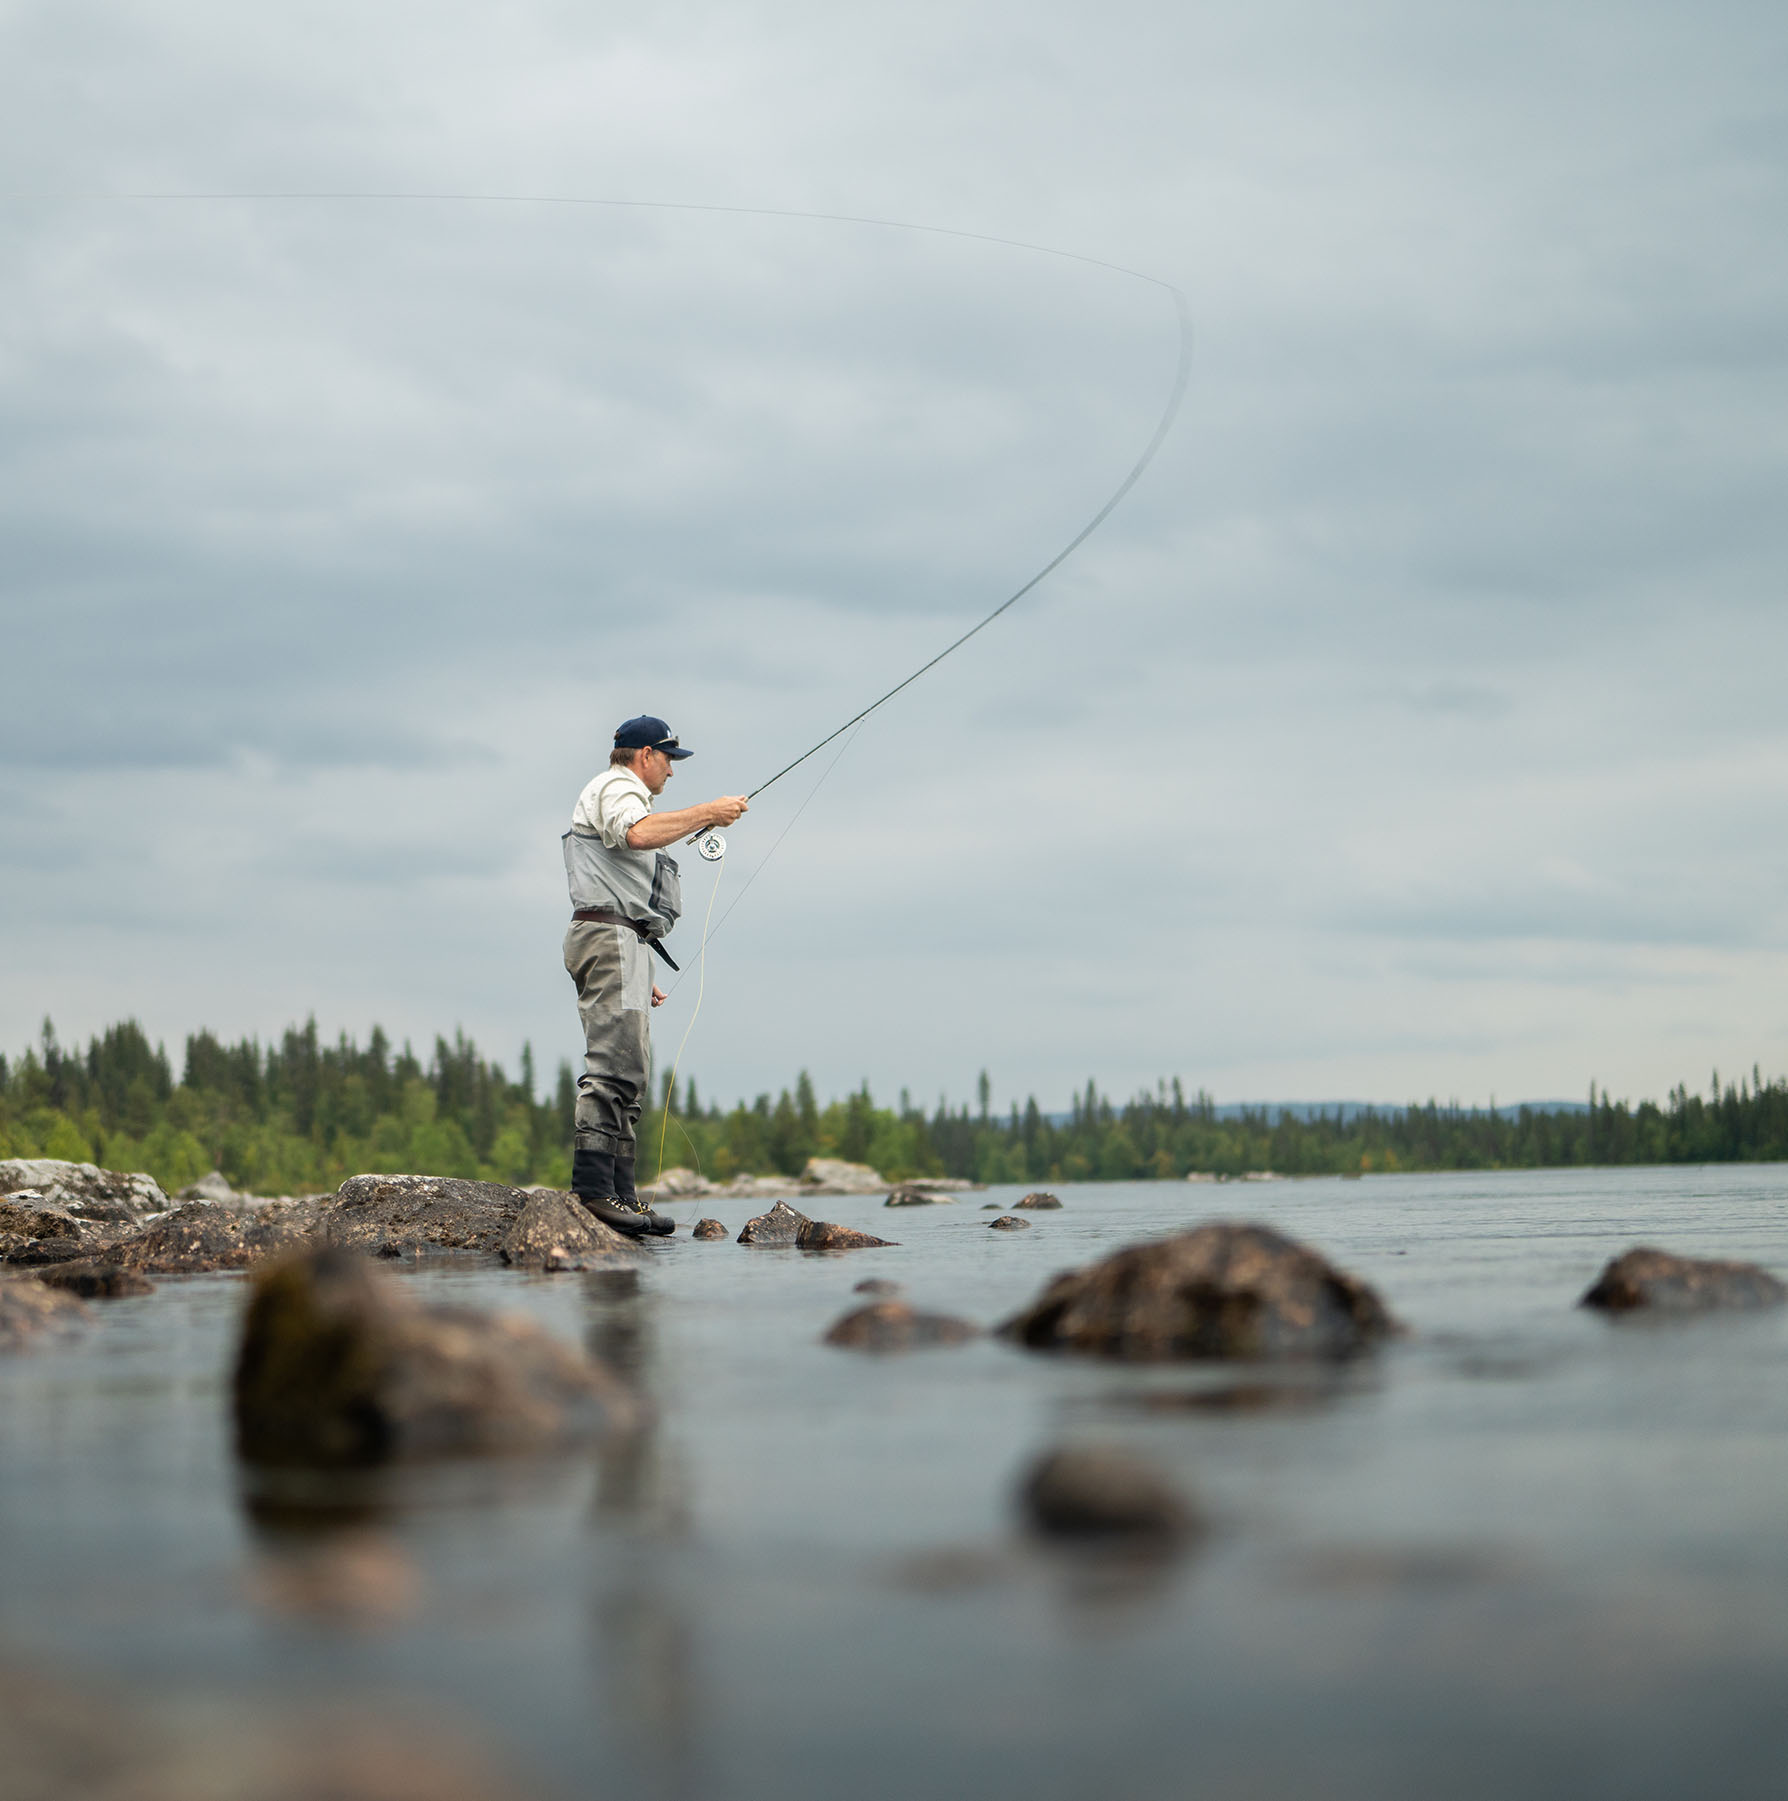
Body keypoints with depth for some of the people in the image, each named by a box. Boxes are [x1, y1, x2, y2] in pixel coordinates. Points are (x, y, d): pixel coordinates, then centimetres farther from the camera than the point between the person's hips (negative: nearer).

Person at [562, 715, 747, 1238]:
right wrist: (707, 813, -17)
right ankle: (592, 1188, -27)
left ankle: (621, 1194, 4)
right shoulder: (615, 789, -1)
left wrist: (641, 974, 27)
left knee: (629, 1076, 6)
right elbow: (639, 833, -26)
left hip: (621, 941, 11)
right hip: (610, 936, -11)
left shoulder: (625, 797, 32)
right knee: (614, 1067, -19)